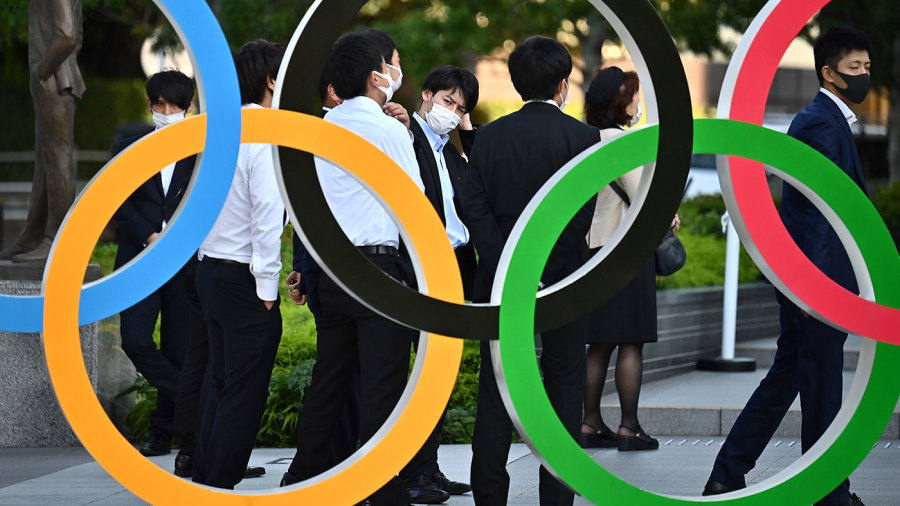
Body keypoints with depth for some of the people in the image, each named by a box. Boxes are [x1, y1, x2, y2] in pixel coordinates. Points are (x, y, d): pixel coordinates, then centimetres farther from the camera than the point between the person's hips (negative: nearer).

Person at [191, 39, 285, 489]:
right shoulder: (265, 137, -15)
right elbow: (267, 217, -20)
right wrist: (266, 287, -15)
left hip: (211, 269, 9)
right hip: (244, 279, -9)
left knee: (223, 387, 16)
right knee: (244, 396, -2)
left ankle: (203, 484, 19)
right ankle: (220, 490, -1)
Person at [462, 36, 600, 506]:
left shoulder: (490, 136, 3)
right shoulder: (582, 137, -6)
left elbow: (474, 207, -4)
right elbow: (578, 216, -12)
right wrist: (547, 274, -8)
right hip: (565, 280, -2)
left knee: (496, 388, 7)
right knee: (564, 387, 5)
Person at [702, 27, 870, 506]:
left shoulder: (825, 120, 18)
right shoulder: (821, 124, -15)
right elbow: (814, 206, -21)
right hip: (818, 275, -11)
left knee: (786, 376, 14)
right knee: (822, 385, -1)